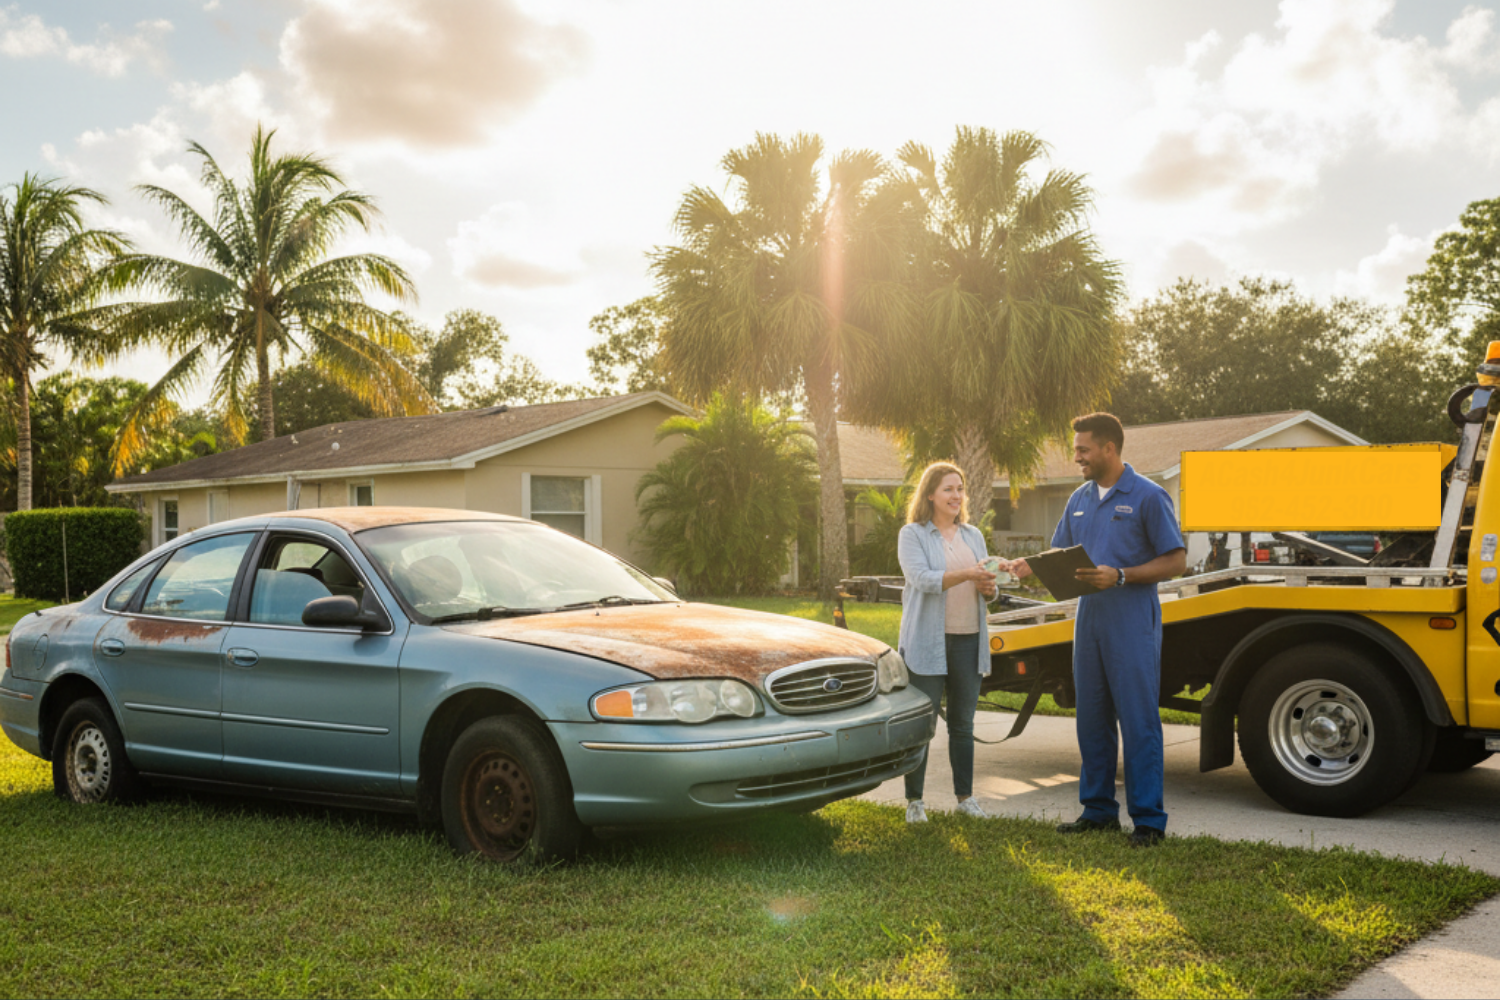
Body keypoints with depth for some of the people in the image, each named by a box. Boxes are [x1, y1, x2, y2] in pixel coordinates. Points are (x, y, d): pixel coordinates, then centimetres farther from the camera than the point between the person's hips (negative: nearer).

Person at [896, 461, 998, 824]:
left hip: (969, 640, 5)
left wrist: (988, 586, -8)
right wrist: (966, 574, -27)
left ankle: (965, 796, 19)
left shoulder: (973, 535, 16)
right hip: (927, 641, -5)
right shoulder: (912, 534, -1)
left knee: (963, 724, 10)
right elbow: (921, 578, -16)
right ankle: (914, 800, 7)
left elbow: (986, 587, 16)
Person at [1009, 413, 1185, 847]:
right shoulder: (1080, 499, 13)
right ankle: (1099, 809, 22)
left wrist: (1120, 576, -19)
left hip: (1132, 625, -7)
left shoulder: (1148, 496, -7)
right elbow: (1060, 554, 19)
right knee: (1092, 719, 11)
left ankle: (1148, 818, 4)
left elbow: (1176, 561, -9)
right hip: (1089, 621, 7)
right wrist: (1031, 566, -2)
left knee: (1138, 720, -3)